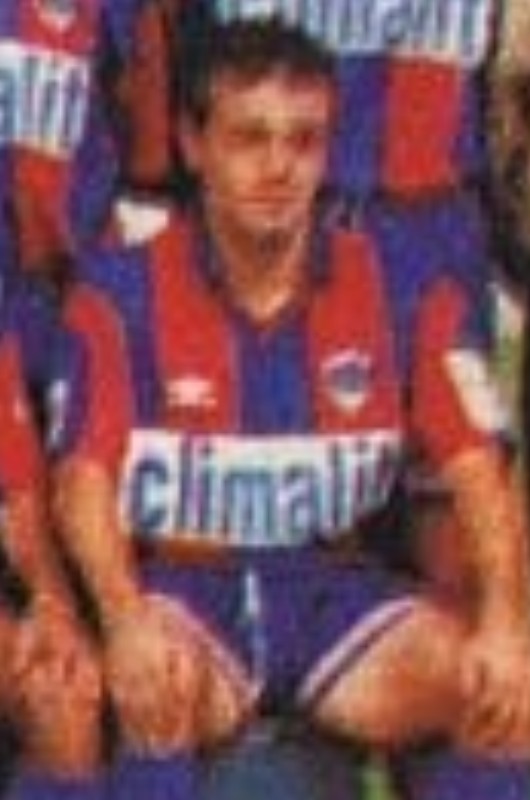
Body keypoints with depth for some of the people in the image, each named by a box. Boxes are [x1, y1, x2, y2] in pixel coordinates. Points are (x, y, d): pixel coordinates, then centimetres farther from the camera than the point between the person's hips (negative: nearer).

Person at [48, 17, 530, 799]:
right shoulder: (121, 291, -3)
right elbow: (86, 476, -11)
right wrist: (125, 618, -32)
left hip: (333, 588, 3)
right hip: (179, 587, -2)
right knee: (149, 687, -38)